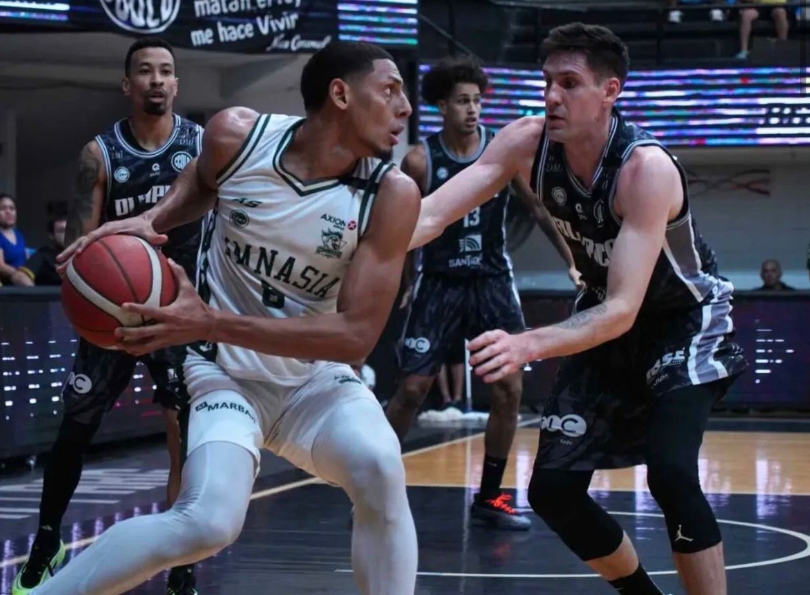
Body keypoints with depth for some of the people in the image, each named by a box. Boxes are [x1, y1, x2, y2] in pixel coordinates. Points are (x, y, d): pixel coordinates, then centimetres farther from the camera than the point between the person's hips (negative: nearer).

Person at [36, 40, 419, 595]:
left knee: (381, 470, -30)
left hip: (317, 378, 1)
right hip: (228, 371, -1)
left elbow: (356, 334, -22)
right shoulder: (238, 135, -14)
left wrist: (213, 324, -30)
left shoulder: (391, 194, -18)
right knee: (209, 521, -25)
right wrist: (153, 219, -10)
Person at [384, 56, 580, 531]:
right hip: (440, 282, -2)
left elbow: (542, 209, 2)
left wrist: (574, 262, -4)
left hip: (492, 281, 2)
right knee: (413, 388, -5)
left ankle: (490, 497, 11)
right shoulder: (420, 161, -9)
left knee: (510, 389, -2)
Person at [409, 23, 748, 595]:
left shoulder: (646, 168, -34)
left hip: (688, 320, -6)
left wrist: (528, 345, -57)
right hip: (605, 322, 6)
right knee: (553, 488, 1)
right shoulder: (529, 142, -18)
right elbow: (431, 213, -24)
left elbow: (623, 311, -40)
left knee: (670, 472, -29)